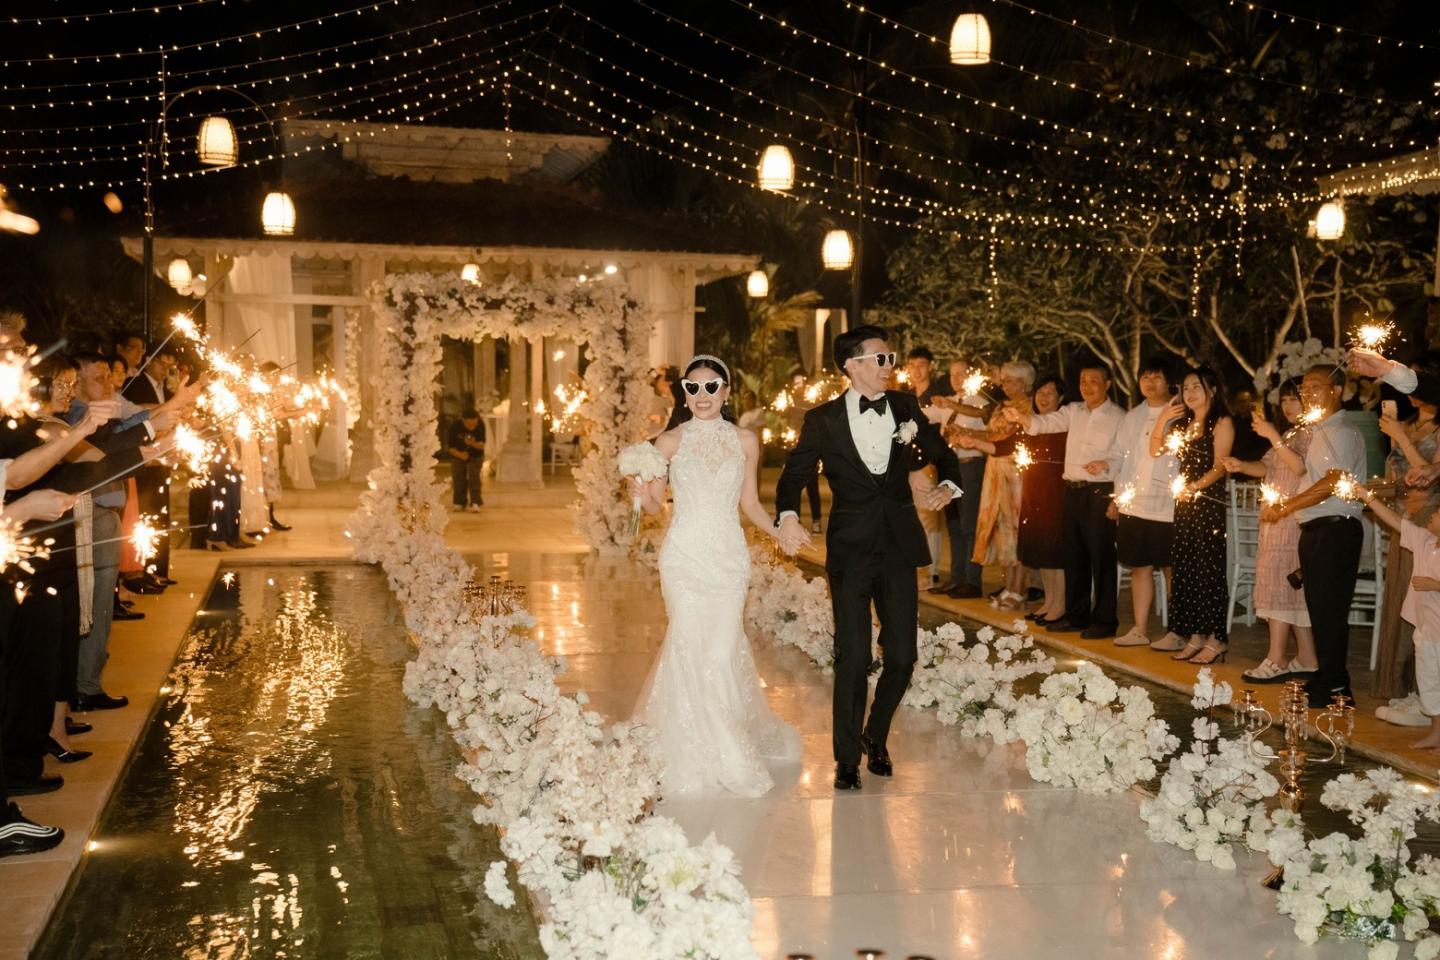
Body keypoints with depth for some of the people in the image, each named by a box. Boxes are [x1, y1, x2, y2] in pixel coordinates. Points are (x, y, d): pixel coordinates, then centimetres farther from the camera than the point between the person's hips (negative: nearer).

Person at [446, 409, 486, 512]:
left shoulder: (481, 426, -25)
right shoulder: (454, 426, -26)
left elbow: (482, 445, -20)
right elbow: (450, 446, -17)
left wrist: (473, 443, -43)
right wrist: (460, 455, -35)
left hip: (475, 456, 0)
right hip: (458, 455, 1)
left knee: (474, 477, -14)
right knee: (459, 479, -2)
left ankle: (475, 503, -15)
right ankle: (460, 502, 14)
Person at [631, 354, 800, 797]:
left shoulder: (745, 441, 6)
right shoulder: (670, 441, 2)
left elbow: (750, 503, 12)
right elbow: (655, 503, 5)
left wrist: (778, 530, -4)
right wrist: (642, 492, -16)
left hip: (728, 556, 1)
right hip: (684, 555, -1)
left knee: (724, 649, -1)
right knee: (692, 646, -3)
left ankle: (726, 739, 22)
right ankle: (708, 755, 13)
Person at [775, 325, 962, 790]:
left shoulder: (905, 407, 6)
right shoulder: (823, 419, -2)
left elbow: (943, 455, 14)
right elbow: (793, 475, 0)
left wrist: (946, 486, -8)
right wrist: (788, 517, -20)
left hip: (899, 549, 3)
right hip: (851, 552, -3)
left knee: (902, 656, 6)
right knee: (853, 659, -1)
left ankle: (875, 735, 32)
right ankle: (847, 757, 16)